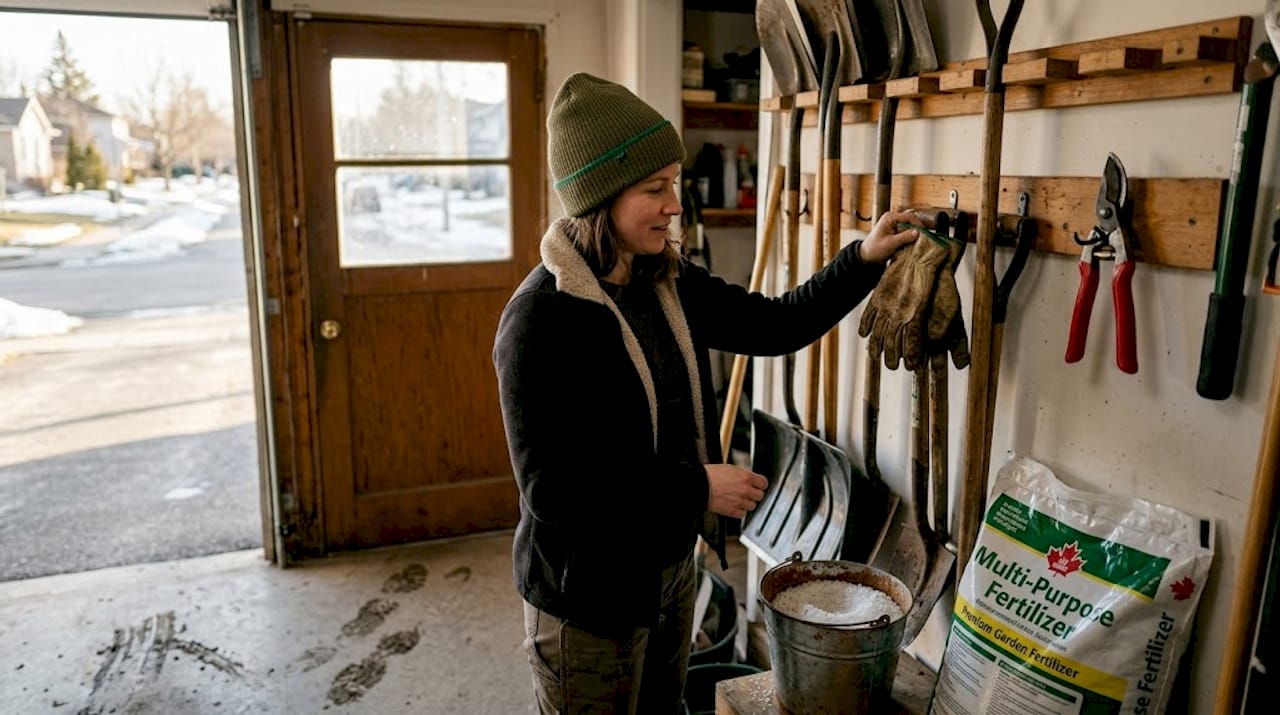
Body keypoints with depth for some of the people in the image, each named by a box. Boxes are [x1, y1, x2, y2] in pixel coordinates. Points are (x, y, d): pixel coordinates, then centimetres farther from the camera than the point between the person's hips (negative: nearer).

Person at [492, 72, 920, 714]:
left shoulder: (671, 286, -2)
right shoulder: (542, 318, -25)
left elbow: (776, 326, 6)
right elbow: (552, 488, -26)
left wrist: (863, 260, -4)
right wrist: (698, 488, -23)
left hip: (672, 568, 7)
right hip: (589, 596, -7)